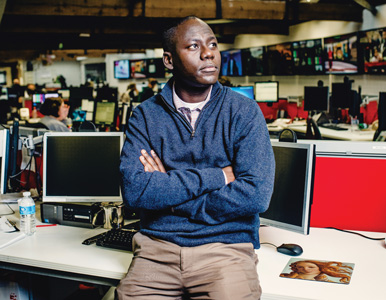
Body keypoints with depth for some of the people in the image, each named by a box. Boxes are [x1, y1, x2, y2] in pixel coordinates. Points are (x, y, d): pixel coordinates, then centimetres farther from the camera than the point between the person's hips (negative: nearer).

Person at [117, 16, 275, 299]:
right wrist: (216, 177, -11)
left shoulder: (245, 111, 1)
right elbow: (134, 191, -10)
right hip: (157, 246, 1)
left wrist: (167, 191, -8)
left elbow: (256, 195, -11)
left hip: (227, 246, -1)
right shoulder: (145, 116, 4)